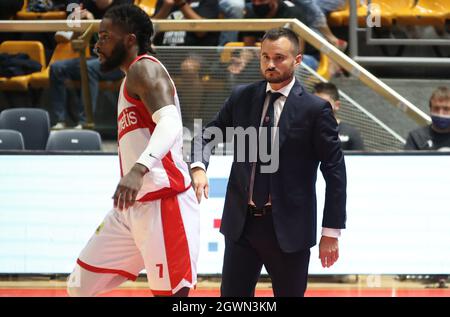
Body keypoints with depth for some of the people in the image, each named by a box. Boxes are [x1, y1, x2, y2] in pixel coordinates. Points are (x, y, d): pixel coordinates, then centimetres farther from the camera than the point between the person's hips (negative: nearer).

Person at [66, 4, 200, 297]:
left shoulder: (144, 69, -9)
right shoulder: (132, 78, 21)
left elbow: (170, 124, -27)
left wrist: (139, 169, -42)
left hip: (164, 203, -10)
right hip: (132, 207, 10)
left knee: (171, 294, -12)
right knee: (79, 286, 10)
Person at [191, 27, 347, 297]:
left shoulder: (315, 109, -7)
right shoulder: (242, 98, 5)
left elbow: (335, 171, -5)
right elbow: (207, 135, 13)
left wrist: (331, 232, -7)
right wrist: (199, 167, -10)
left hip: (288, 228, -4)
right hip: (241, 223, 4)